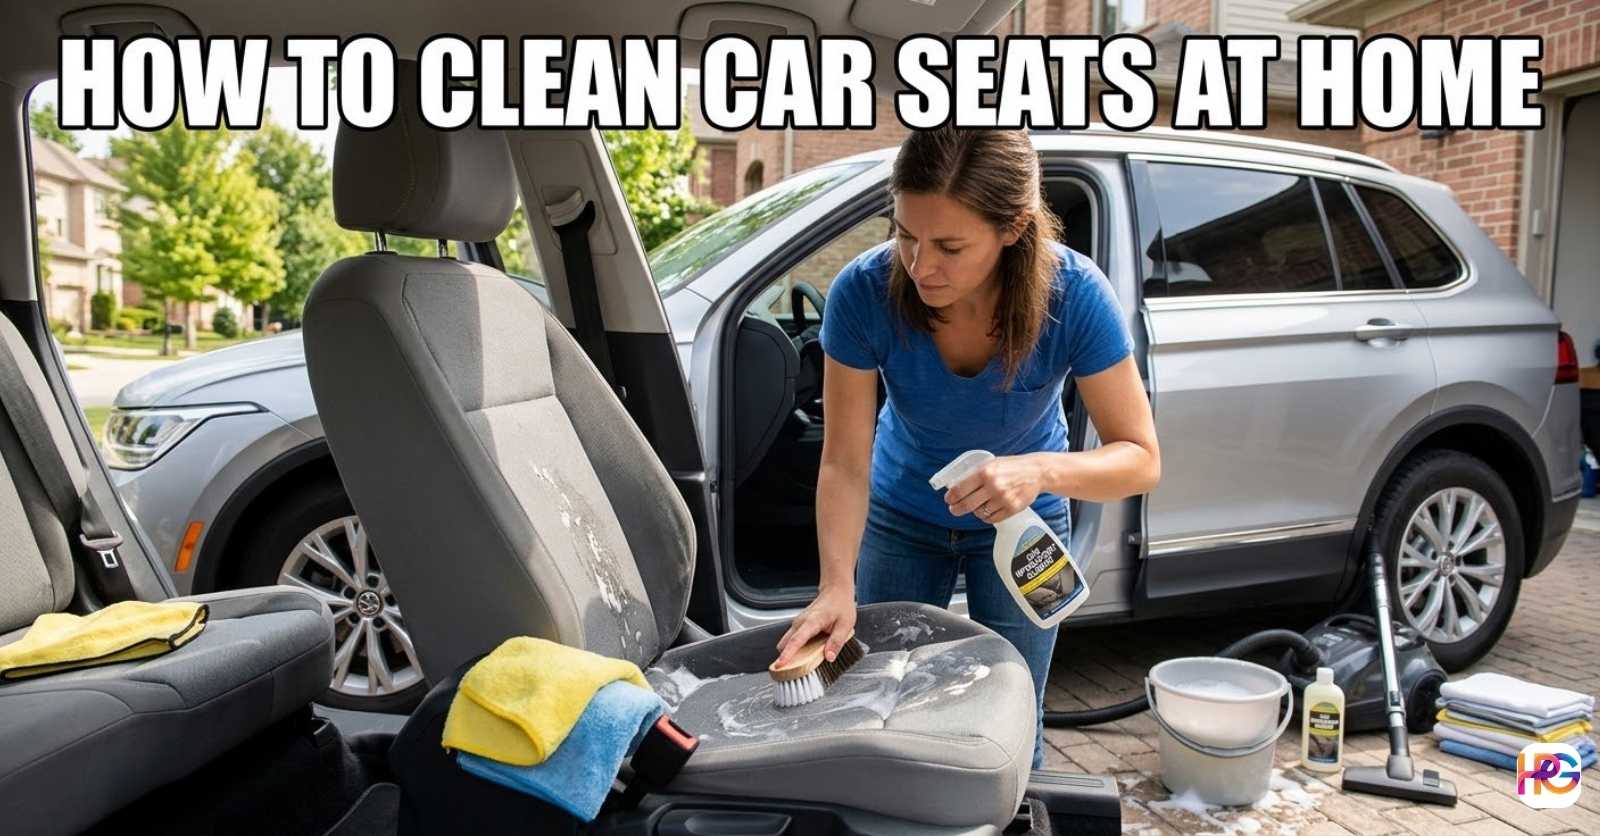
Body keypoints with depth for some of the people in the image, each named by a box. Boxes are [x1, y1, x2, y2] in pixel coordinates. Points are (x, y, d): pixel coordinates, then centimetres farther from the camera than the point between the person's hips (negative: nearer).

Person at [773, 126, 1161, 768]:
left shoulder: (1076, 296, -31)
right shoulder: (863, 292, -30)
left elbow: (1140, 458, -25)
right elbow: (843, 463, -25)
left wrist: (1040, 470, -45)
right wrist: (836, 587, -39)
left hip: (1020, 522, 0)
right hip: (901, 516, 1)